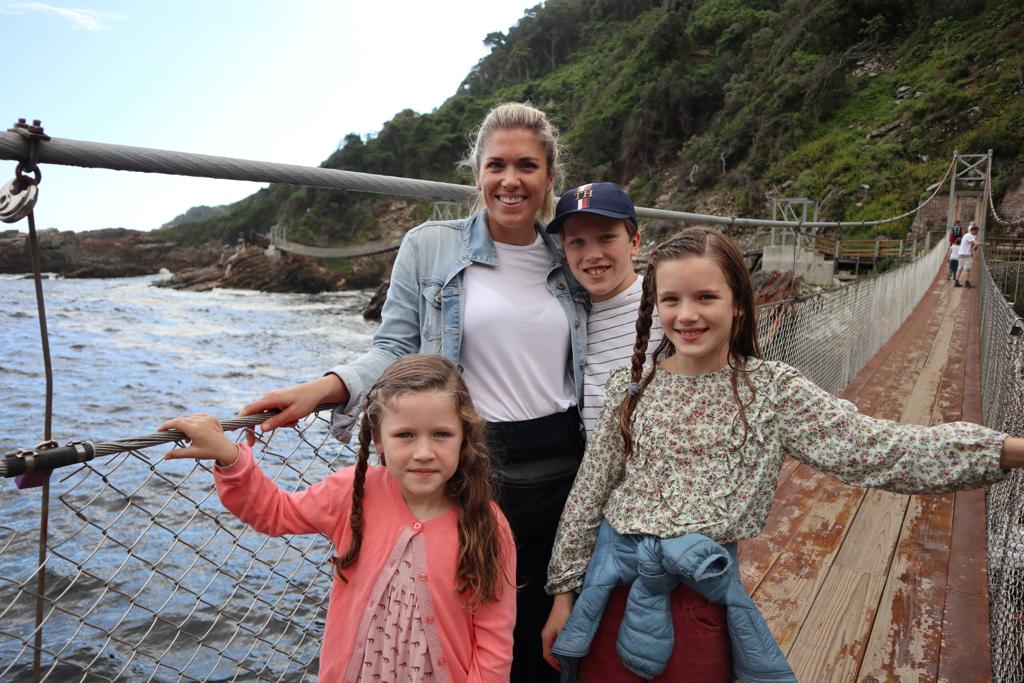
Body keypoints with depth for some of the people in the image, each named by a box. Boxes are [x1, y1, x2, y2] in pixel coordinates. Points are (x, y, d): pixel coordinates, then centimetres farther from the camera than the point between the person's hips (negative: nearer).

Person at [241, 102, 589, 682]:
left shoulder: (570, 261, 8)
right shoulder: (429, 247, -1)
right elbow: (396, 351, -4)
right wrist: (324, 388, -18)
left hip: (561, 467, 3)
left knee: (541, 635, 14)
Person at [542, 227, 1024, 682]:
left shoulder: (772, 390, -5)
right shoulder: (630, 387, -2)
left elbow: (872, 448, -14)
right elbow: (589, 493, 3)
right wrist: (564, 590, 6)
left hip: (701, 596, -1)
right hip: (613, 585, 2)